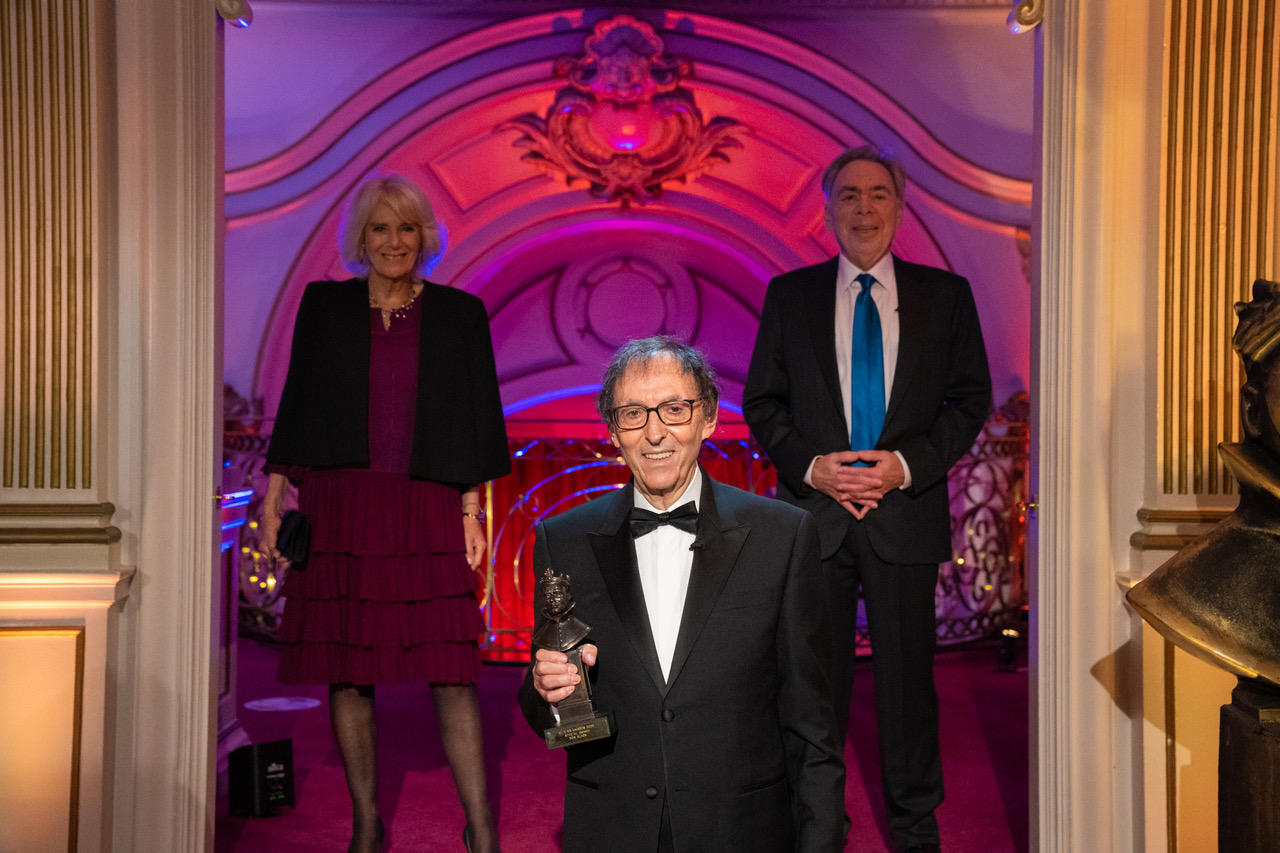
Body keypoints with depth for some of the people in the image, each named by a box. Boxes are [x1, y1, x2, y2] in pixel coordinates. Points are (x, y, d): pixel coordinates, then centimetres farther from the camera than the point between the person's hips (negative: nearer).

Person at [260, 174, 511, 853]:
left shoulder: (459, 314, 7)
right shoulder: (324, 307, 9)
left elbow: (476, 417, 5)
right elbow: (297, 406, 10)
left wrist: (471, 510, -1)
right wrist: (272, 499, 5)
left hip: (427, 512, -1)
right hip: (338, 507, 2)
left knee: (451, 669, -6)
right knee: (347, 670, 4)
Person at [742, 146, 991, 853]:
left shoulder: (944, 295, 5)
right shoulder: (788, 295, 6)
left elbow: (970, 399, 4)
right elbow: (760, 400, 6)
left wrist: (907, 465, -10)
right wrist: (810, 466, -10)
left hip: (906, 511, 0)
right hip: (814, 513, 0)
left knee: (907, 674, 8)